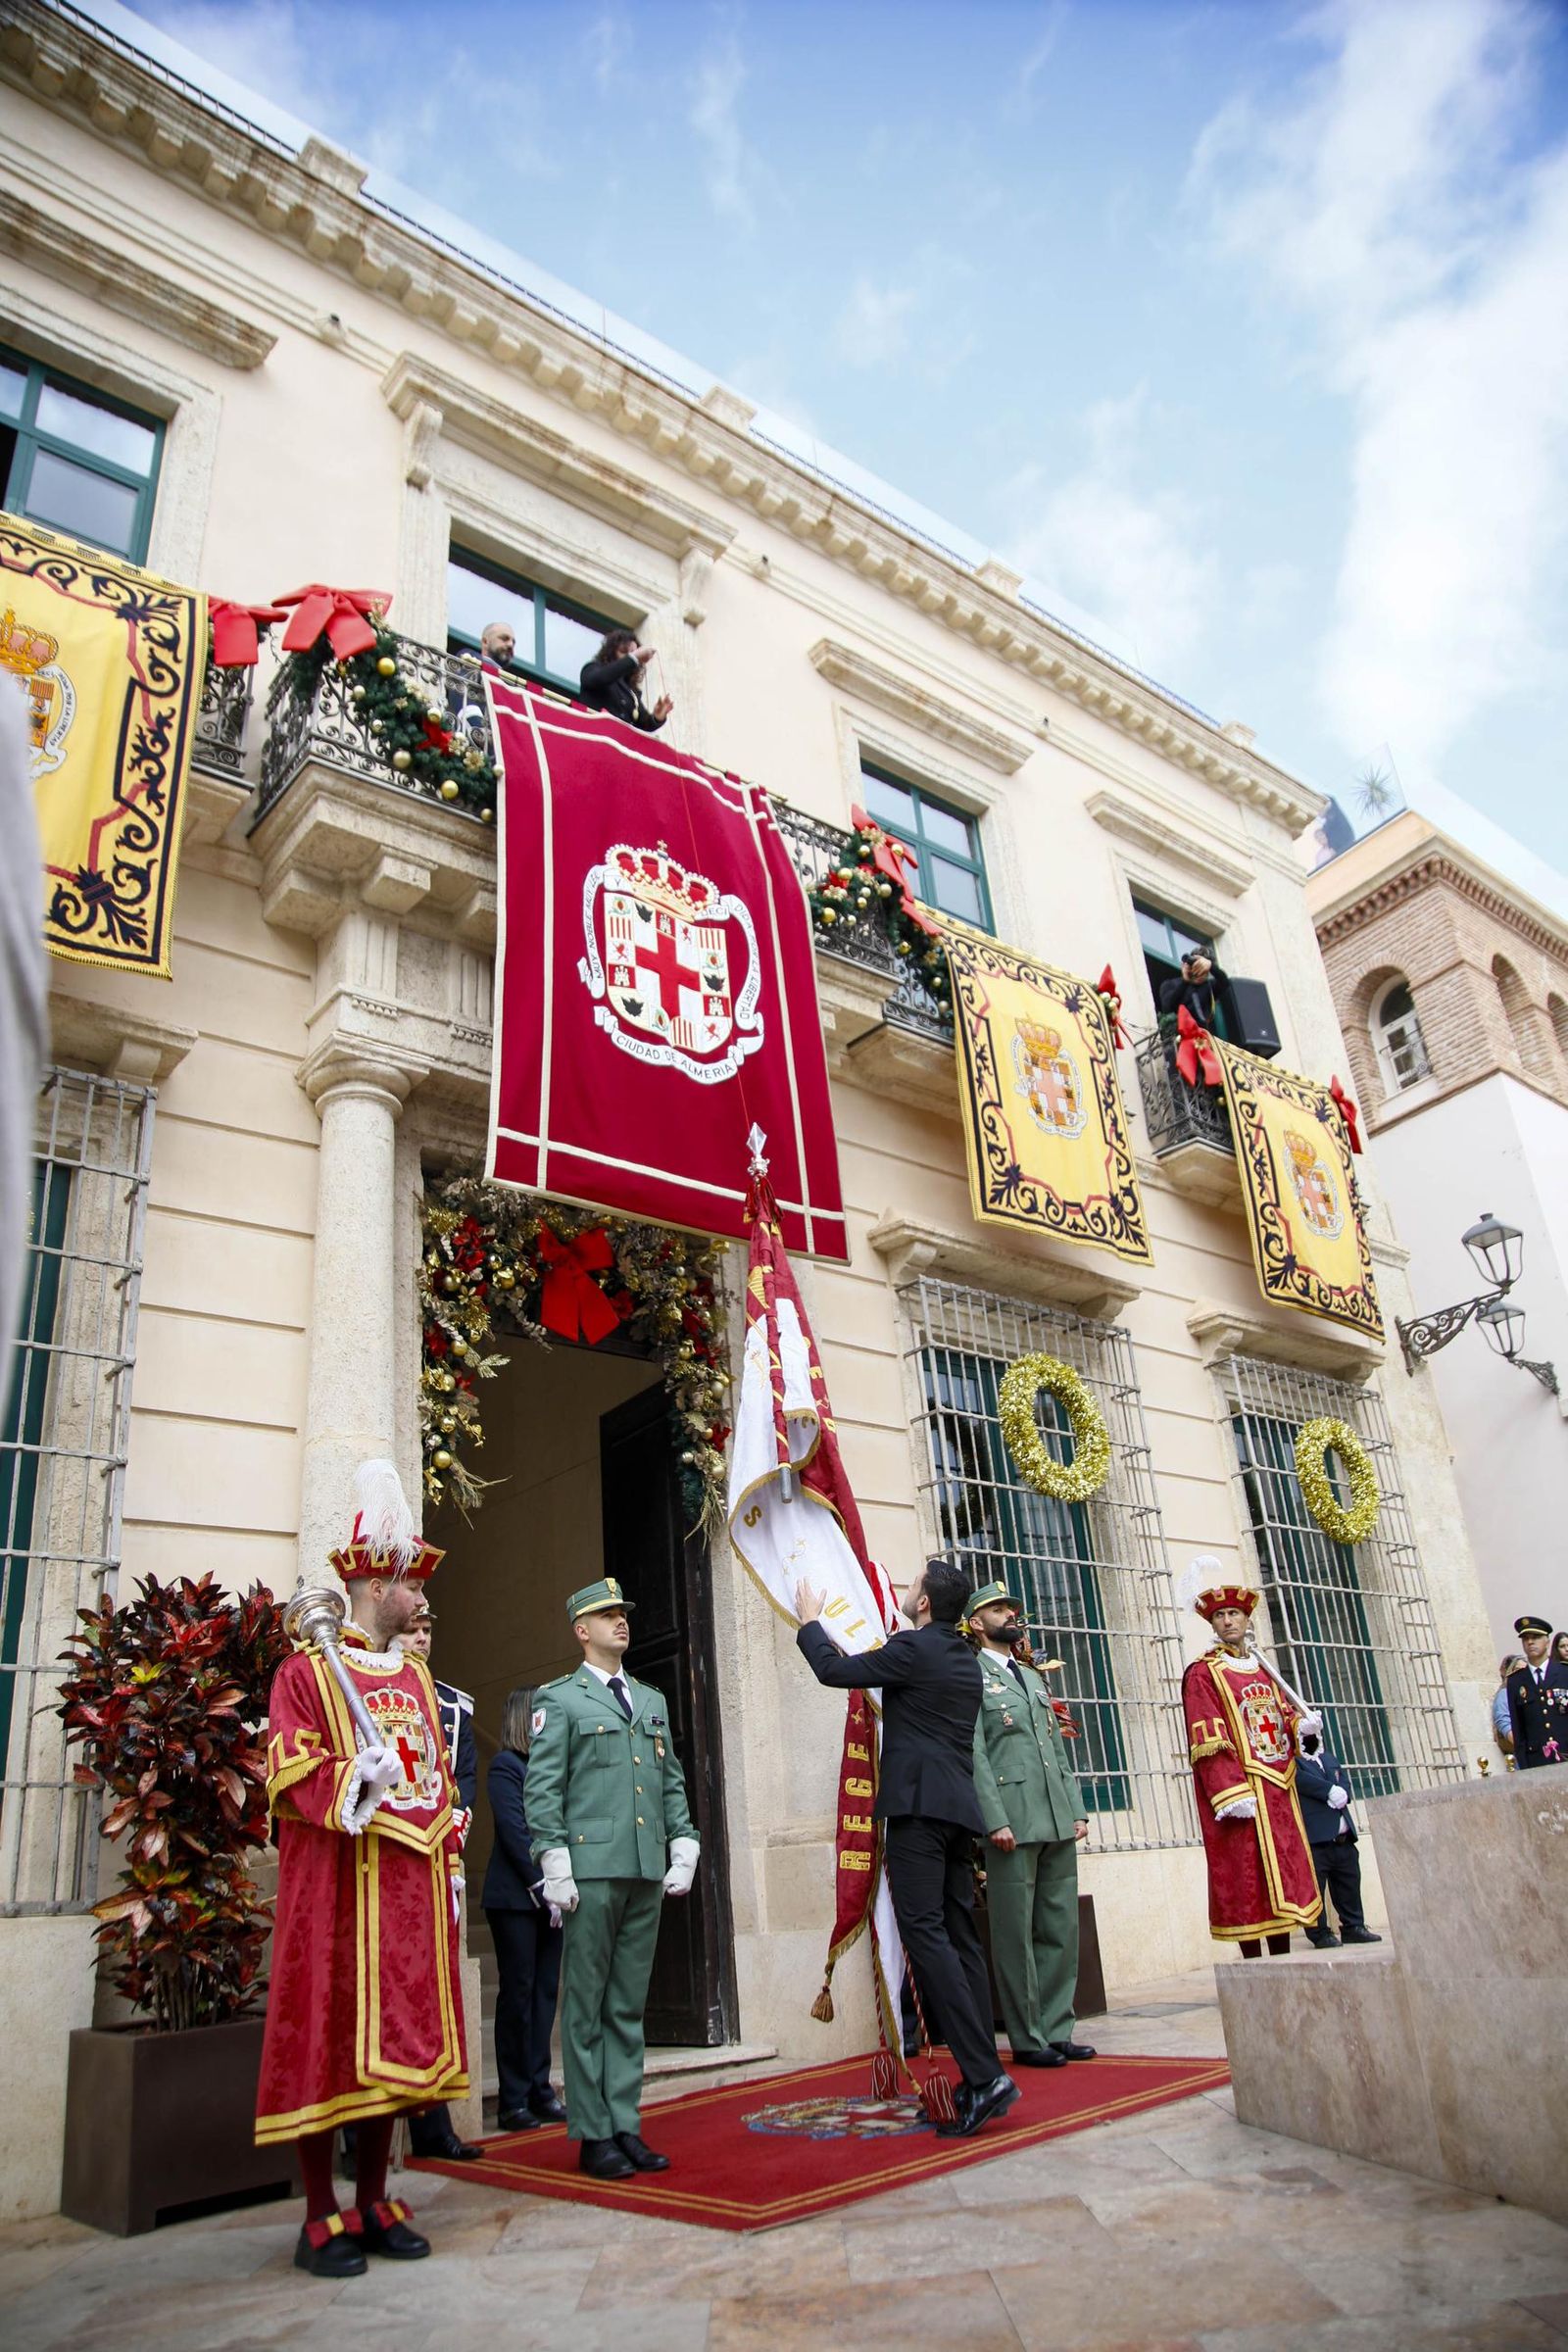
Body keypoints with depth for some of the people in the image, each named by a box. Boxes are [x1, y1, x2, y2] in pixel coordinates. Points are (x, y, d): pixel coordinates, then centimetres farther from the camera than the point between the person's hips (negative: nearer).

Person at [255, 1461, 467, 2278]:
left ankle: (373, 2204, 21)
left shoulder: (416, 1678, 15)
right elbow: (289, 1769, -12)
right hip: (335, 1882, -6)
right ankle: (322, 2217, 11)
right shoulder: (306, 1672, -3)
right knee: (330, 2035, -1)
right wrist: (351, 1782, -28)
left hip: (410, 1886, 6)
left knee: (394, 2035, 10)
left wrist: (451, 1866, 13)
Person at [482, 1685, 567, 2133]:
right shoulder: (506, 1766, -6)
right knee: (518, 1993, -1)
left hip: (548, 1897, 6)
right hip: (515, 1898, -6)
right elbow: (514, 1832, -12)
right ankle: (513, 2100, 7)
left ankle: (539, 2090, 16)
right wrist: (542, 1889, -14)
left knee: (545, 1992, 8)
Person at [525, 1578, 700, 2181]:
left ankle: (625, 2125, 18)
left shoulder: (653, 1701, 18)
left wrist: (683, 1848, 9)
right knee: (586, 2006, 2)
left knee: (629, 2005, 10)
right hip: (592, 1866, -5)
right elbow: (543, 1789, -4)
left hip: (647, 1871, 5)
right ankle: (593, 2134, 10)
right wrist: (556, 1867, -11)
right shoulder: (559, 1700, 1)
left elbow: (672, 1783, 18)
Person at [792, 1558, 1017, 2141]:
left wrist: (810, 1621, 13)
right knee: (960, 1935, 9)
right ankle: (981, 2078, 10)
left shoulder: (914, 1648, -10)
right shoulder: (966, 1659, 15)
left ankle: (983, 2075, -15)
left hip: (918, 1804, -9)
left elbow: (834, 1670, -4)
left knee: (924, 1931, -10)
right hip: (957, 1808, 9)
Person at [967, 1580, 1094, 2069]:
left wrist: (1077, 1810, 9)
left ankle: (1056, 2031, 18)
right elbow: (974, 1754, -10)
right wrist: (995, 1820, -17)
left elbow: (1059, 1749, 19)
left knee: (1060, 1930, 9)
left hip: (1058, 1823, 7)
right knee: (1016, 1935, 0)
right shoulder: (972, 1676, -2)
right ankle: (1027, 2040, 9)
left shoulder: (1034, 1677, 22)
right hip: (1013, 1822, -7)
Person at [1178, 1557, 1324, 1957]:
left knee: (1284, 1871, 10)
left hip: (1278, 1790, 7)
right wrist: (1233, 1794, -23)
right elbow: (1208, 1742, -14)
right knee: (1246, 1877, -5)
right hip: (1240, 1789, -7)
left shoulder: (1263, 1670, 16)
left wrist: (1300, 1724, -2)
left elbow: (1284, 1713, 22)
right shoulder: (1202, 1673, -7)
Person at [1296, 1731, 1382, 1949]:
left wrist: (1341, 1792, -11)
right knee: (1314, 1887, -5)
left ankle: (1353, 1927, 25)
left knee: (1349, 1884, 14)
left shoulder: (1330, 1759, 23)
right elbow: (1300, 1779, -20)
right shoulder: (1293, 1761, -3)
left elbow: (1343, 1778, 10)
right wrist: (1331, 1790, -16)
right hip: (1314, 1839, -7)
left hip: (1343, 1837, 7)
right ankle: (1320, 1933, 2)